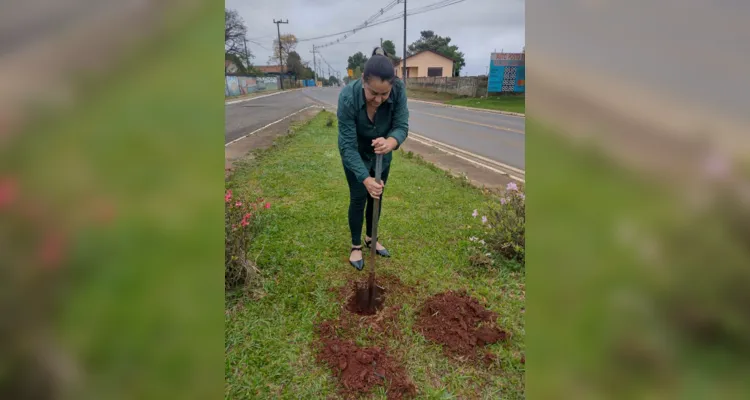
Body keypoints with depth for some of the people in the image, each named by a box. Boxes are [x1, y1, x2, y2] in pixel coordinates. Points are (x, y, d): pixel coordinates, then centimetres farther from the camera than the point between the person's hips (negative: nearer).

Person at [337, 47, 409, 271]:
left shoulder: (399, 90, -29)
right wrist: (365, 179, -41)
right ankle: (356, 246, 21)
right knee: (358, 198, 2)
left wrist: (390, 142, -49)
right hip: (355, 154, -3)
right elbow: (347, 145, -33)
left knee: (377, 196, 13)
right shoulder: (348, 96, -36)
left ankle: (371, 238, 33)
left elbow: (402, 126, -26)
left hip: (382, 154, 3)